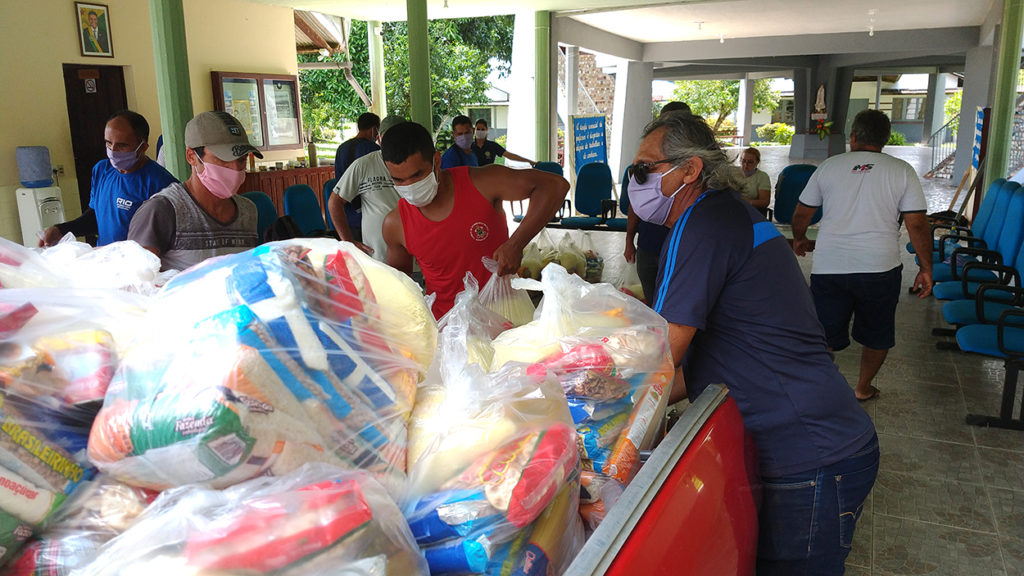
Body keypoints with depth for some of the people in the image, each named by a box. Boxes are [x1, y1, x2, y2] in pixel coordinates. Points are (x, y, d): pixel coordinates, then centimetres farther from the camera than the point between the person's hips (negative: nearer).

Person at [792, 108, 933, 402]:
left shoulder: (829, 166, 3)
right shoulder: (902, 171, 0)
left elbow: (802, 213, 11)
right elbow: (917, 225, -4)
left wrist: (799, 239, 31)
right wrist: (926, 268, 5)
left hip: (828, 267, 0)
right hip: (880, 268, 0)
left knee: (824, 334, 9)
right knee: (877, 335, 20)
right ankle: (864, 388, 34)